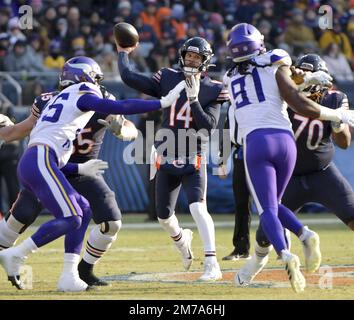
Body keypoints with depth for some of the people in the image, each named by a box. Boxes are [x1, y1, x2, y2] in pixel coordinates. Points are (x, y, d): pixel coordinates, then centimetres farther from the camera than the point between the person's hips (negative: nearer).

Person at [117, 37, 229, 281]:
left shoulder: (212, 90, -5)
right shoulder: (168, 80, 1)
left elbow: (209, 125, -17)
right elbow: (129, 77, -1)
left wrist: (194, 99, -24)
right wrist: (123, 54, 8)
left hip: (193, 161, -4)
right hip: (166, 159, 4)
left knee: (198, 207, -23)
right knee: (164, 215, 13)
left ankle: (212, 264, -25)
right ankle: (181, 238, 48)